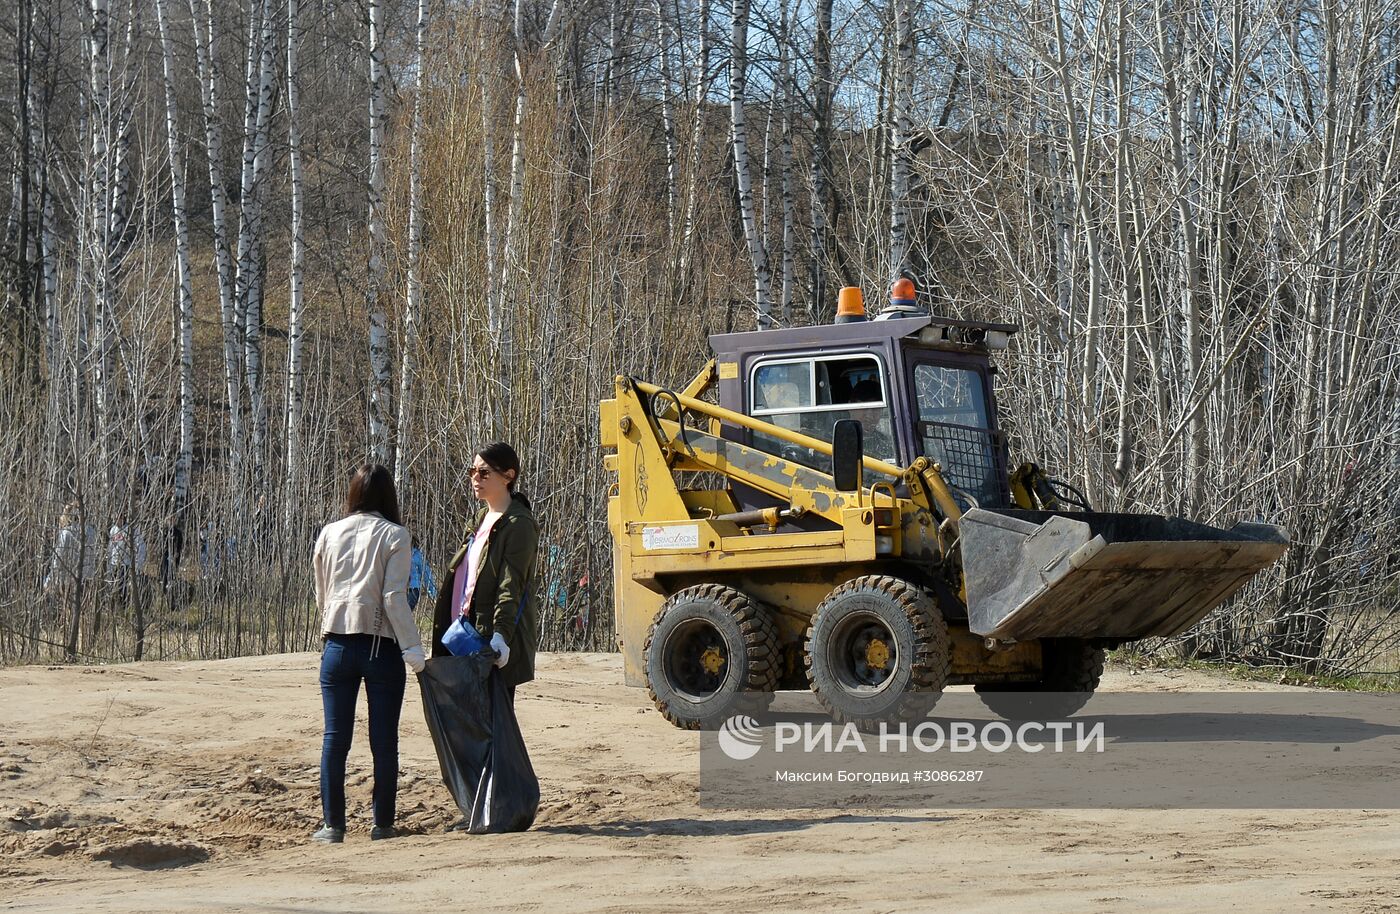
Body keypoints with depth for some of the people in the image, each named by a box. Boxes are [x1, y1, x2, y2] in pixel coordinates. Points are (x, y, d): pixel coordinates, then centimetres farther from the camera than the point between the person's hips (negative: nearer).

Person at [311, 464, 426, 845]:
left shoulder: (329, 534, 6)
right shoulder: (395, 536, -5)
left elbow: (321, 595, 13)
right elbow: (394, 598, -11)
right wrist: (413, 649, -9)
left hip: (338, 645, 3)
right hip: (381, 646, -3)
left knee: (335, 737, 6)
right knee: (384, 740, 5)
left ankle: (333, 824, 6)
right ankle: (382, 823, 8)